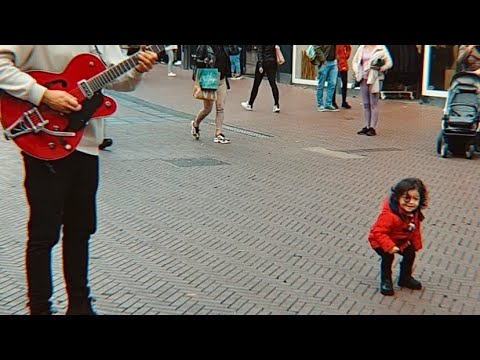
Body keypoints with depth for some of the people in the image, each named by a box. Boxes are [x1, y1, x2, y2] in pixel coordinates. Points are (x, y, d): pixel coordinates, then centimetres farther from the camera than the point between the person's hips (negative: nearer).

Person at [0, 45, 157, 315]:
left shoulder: (103, 46, 10)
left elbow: (120, 79, 10)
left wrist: (138, 70, -11)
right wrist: (43, 95, -25)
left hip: (87, 144, 7)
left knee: (80, 230, 15)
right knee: (44, 234, 0)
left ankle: (79, 305, 29)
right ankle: (40, 308, 15)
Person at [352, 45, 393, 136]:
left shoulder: (381, 49, -4)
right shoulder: (362, 48, 11)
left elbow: (389, 63, -5)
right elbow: (355, 60, 18)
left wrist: (380, 69, -19)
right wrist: (356, 72, 4)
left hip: (374, 80, -5)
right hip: (363, 79, 5)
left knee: (373, 104, -1)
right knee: (365, 104, 9)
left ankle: (373, 127, 2)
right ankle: (366, 126, 16)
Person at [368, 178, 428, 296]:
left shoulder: (415, 213, -13)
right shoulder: (389, 215, -39)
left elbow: (415, 230, 4)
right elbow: (379, 232, -39)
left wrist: (416, 245, 6)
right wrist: (389, 247, -46)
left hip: (401, 241, 7)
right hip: (380, 241, -7)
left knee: (410, 254, 10)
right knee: (388, 257, -21)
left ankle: (405, 278, 33)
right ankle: (386, 281, 2)